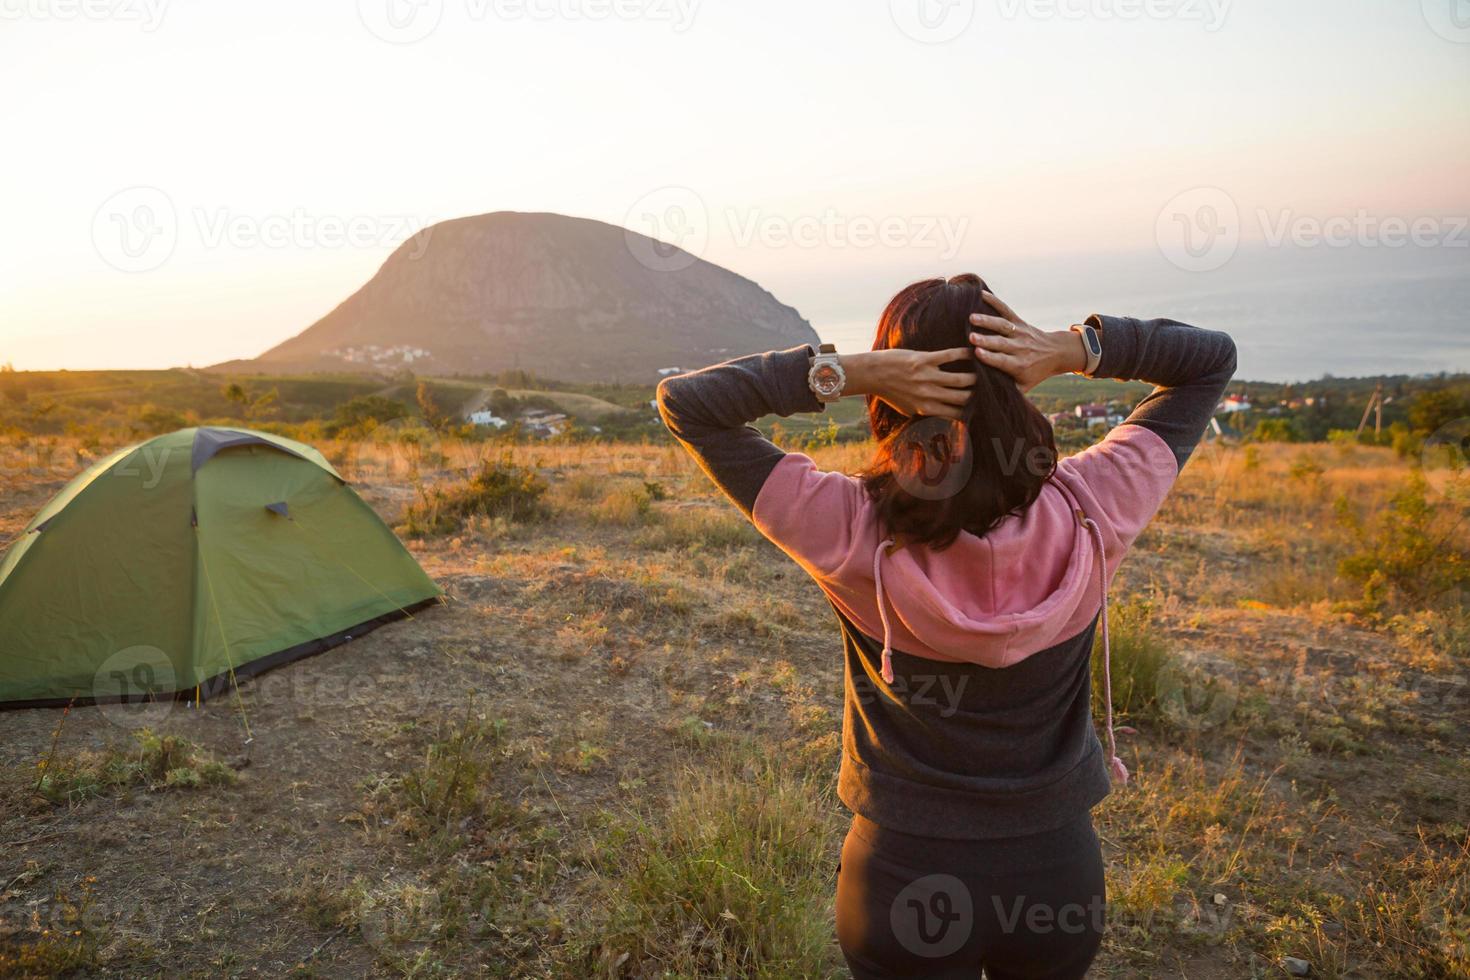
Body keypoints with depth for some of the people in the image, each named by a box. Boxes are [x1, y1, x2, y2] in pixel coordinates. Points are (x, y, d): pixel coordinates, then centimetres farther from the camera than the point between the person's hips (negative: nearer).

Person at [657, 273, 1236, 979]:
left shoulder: (852, 535, -24)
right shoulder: (1089, 516, -18)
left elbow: (684, 402, -16)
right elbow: (1211, 358, -3)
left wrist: (846, 372, -28)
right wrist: (1077, 349, -20)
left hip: (902, 879, -2)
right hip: (1057, 875, 3)